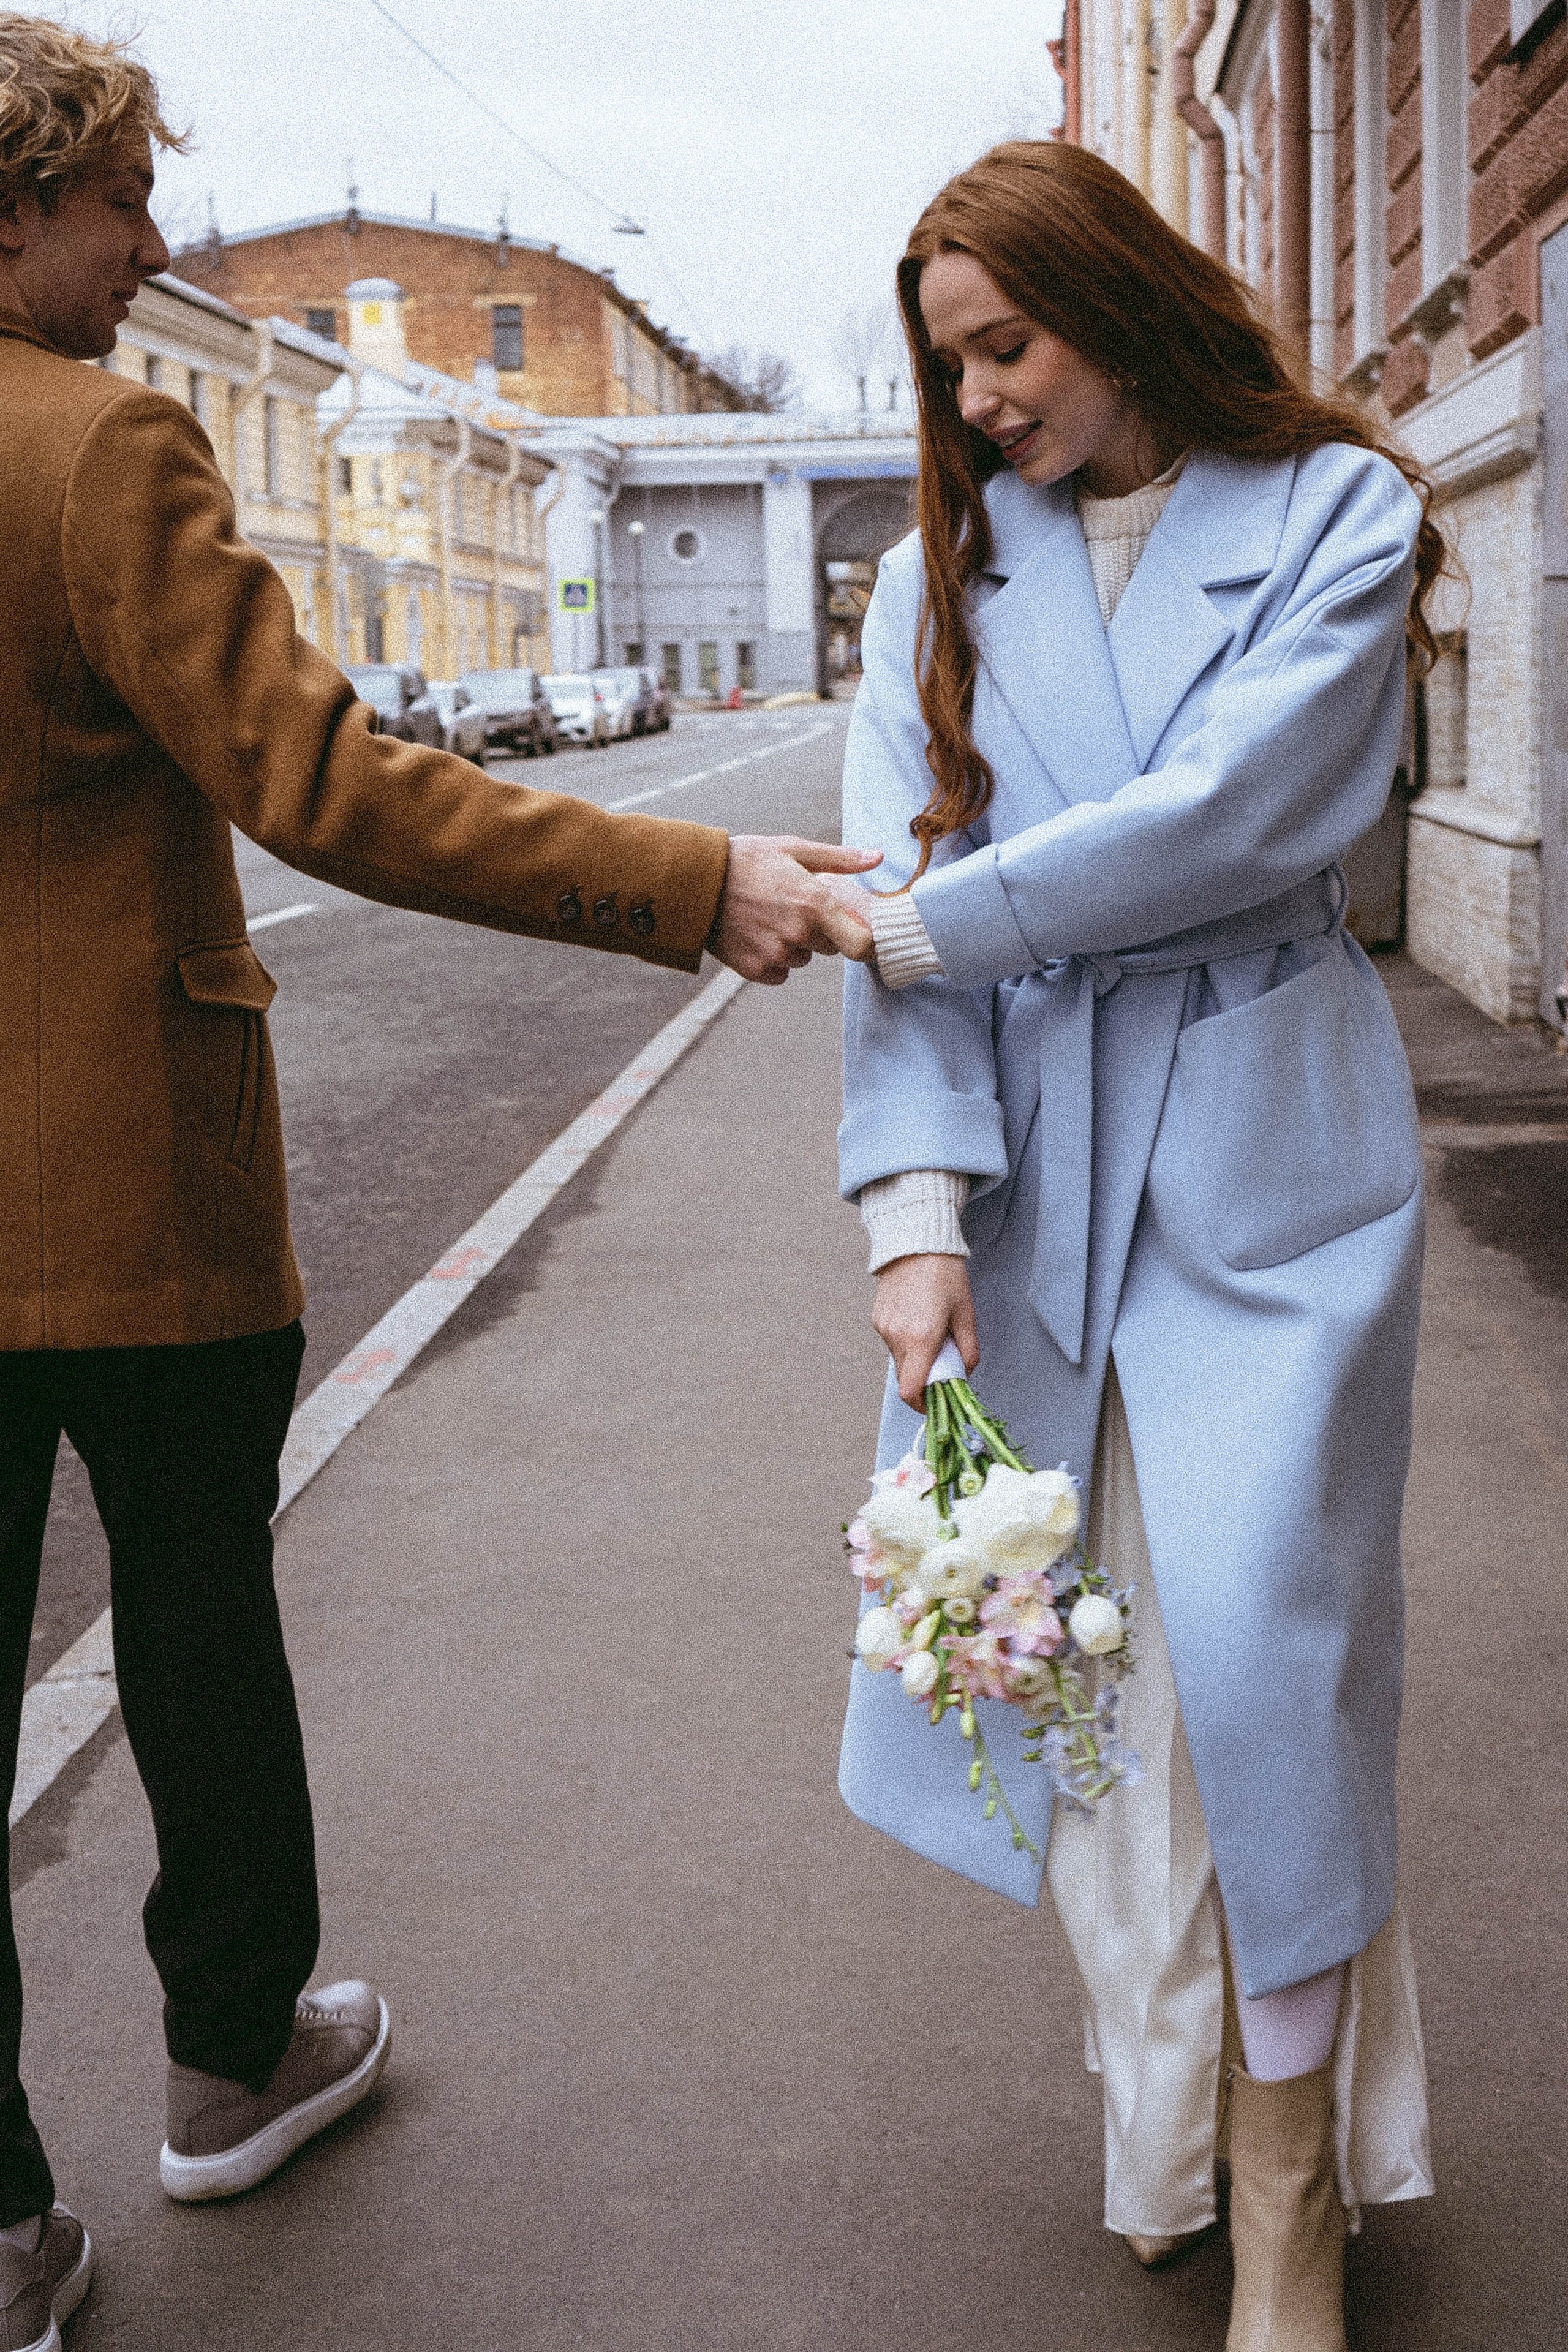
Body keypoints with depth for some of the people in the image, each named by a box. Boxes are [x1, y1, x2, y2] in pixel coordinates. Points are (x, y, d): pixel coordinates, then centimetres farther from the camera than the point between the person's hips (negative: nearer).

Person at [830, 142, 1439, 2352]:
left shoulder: (1333, 514, 0)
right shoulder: (944, 567, 9)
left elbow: (1231, 817, -15)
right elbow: (906, 886, -2)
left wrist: (932, 915, -12)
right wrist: (916, 1206, -13)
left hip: (1266, 1159, -3)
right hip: (1028, 1161, 3)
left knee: (1258, 1652, -4)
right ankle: (1159, 2108, 25)